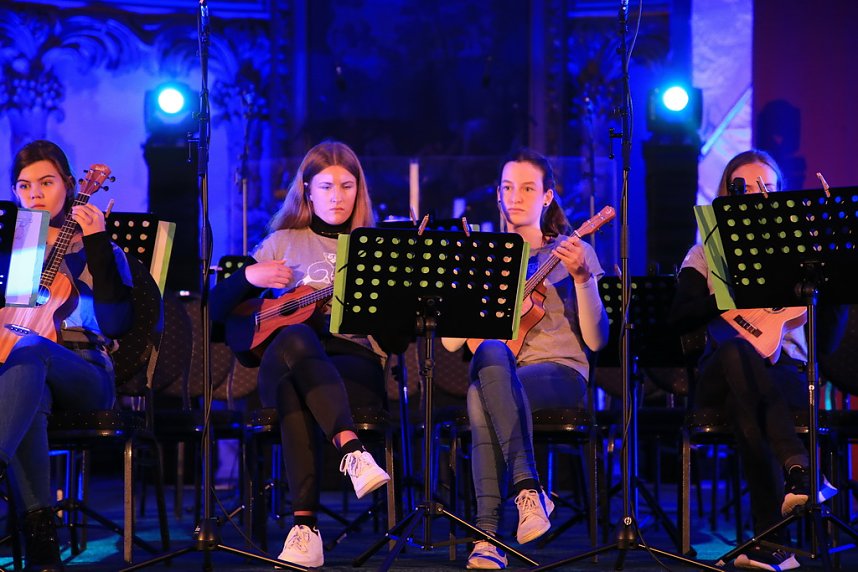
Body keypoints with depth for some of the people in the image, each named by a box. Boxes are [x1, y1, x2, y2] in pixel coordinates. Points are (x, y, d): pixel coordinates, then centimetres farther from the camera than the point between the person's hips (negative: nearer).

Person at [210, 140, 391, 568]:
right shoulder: (283, 243, 21)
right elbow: (216, 309, 16)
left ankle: (305, 525, -49)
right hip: (283, 363, 1)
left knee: (293, 387, -39)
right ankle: (351, 449, -53)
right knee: (295, 340, -40)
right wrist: (249, 276, -3)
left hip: (358, 365, -1)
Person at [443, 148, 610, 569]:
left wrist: (582, 278, -14)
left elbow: (595, 340, -1)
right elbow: (452, 341, 10)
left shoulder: (571, 252, 11)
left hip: (561, 374, -2)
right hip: (500, 377, 2)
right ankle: (527, 488, -42)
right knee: (490, 352, -38)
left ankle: (489, 533, -39)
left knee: (481, 396, -37)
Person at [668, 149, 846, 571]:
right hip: (719, 378, 0)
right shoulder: (707, 253, 20)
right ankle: (799, 473, -55)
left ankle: (769, 538, -48)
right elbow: (679, 320, 2)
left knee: (745, 399, -38)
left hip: (787, 377, 1)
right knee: (736, 350, -40)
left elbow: (827, 340, 10)